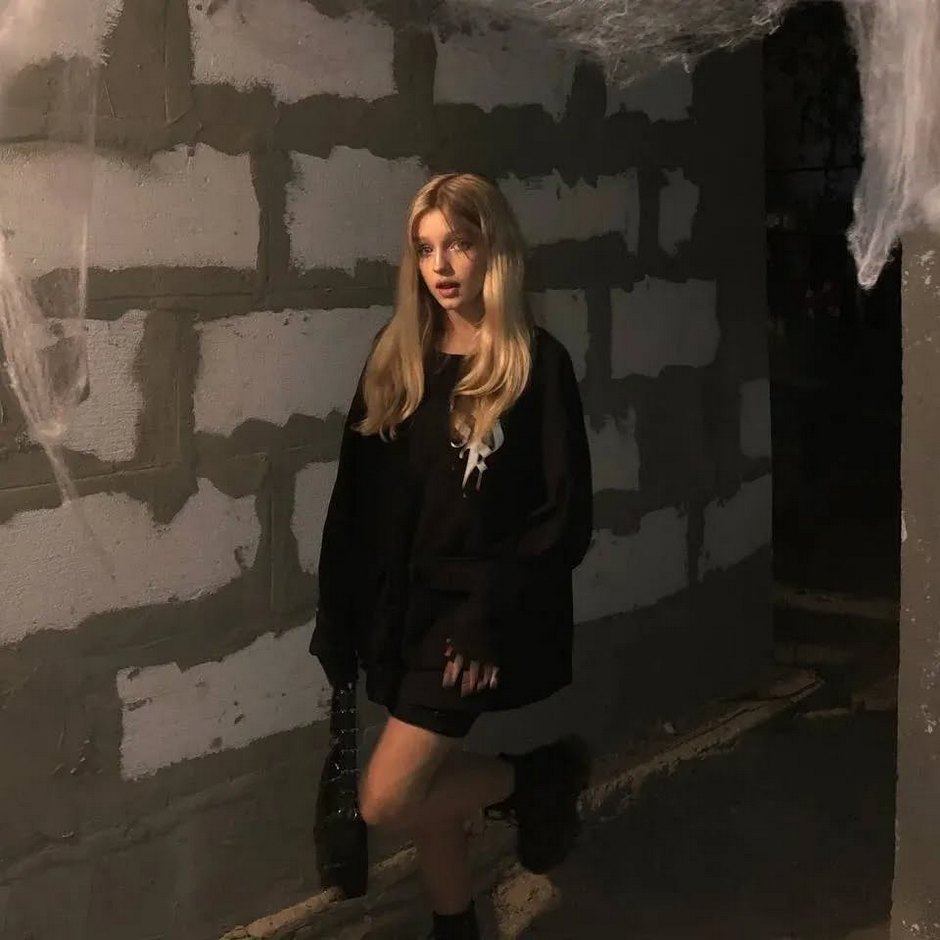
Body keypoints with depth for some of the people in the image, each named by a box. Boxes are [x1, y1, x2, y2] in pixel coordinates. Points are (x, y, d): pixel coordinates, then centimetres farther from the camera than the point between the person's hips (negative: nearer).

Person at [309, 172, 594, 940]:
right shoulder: (397, 357, 5)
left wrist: (493, 615, -18)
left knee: (387, 800, -8)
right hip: (399, 607, 6)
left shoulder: (537, 364, -10)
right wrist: (339, 614, 2)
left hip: (471, 611, -5)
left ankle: (541, 776, 14)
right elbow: (357, 498, 5)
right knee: (426, 789, 15)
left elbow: (567, 516, -12)